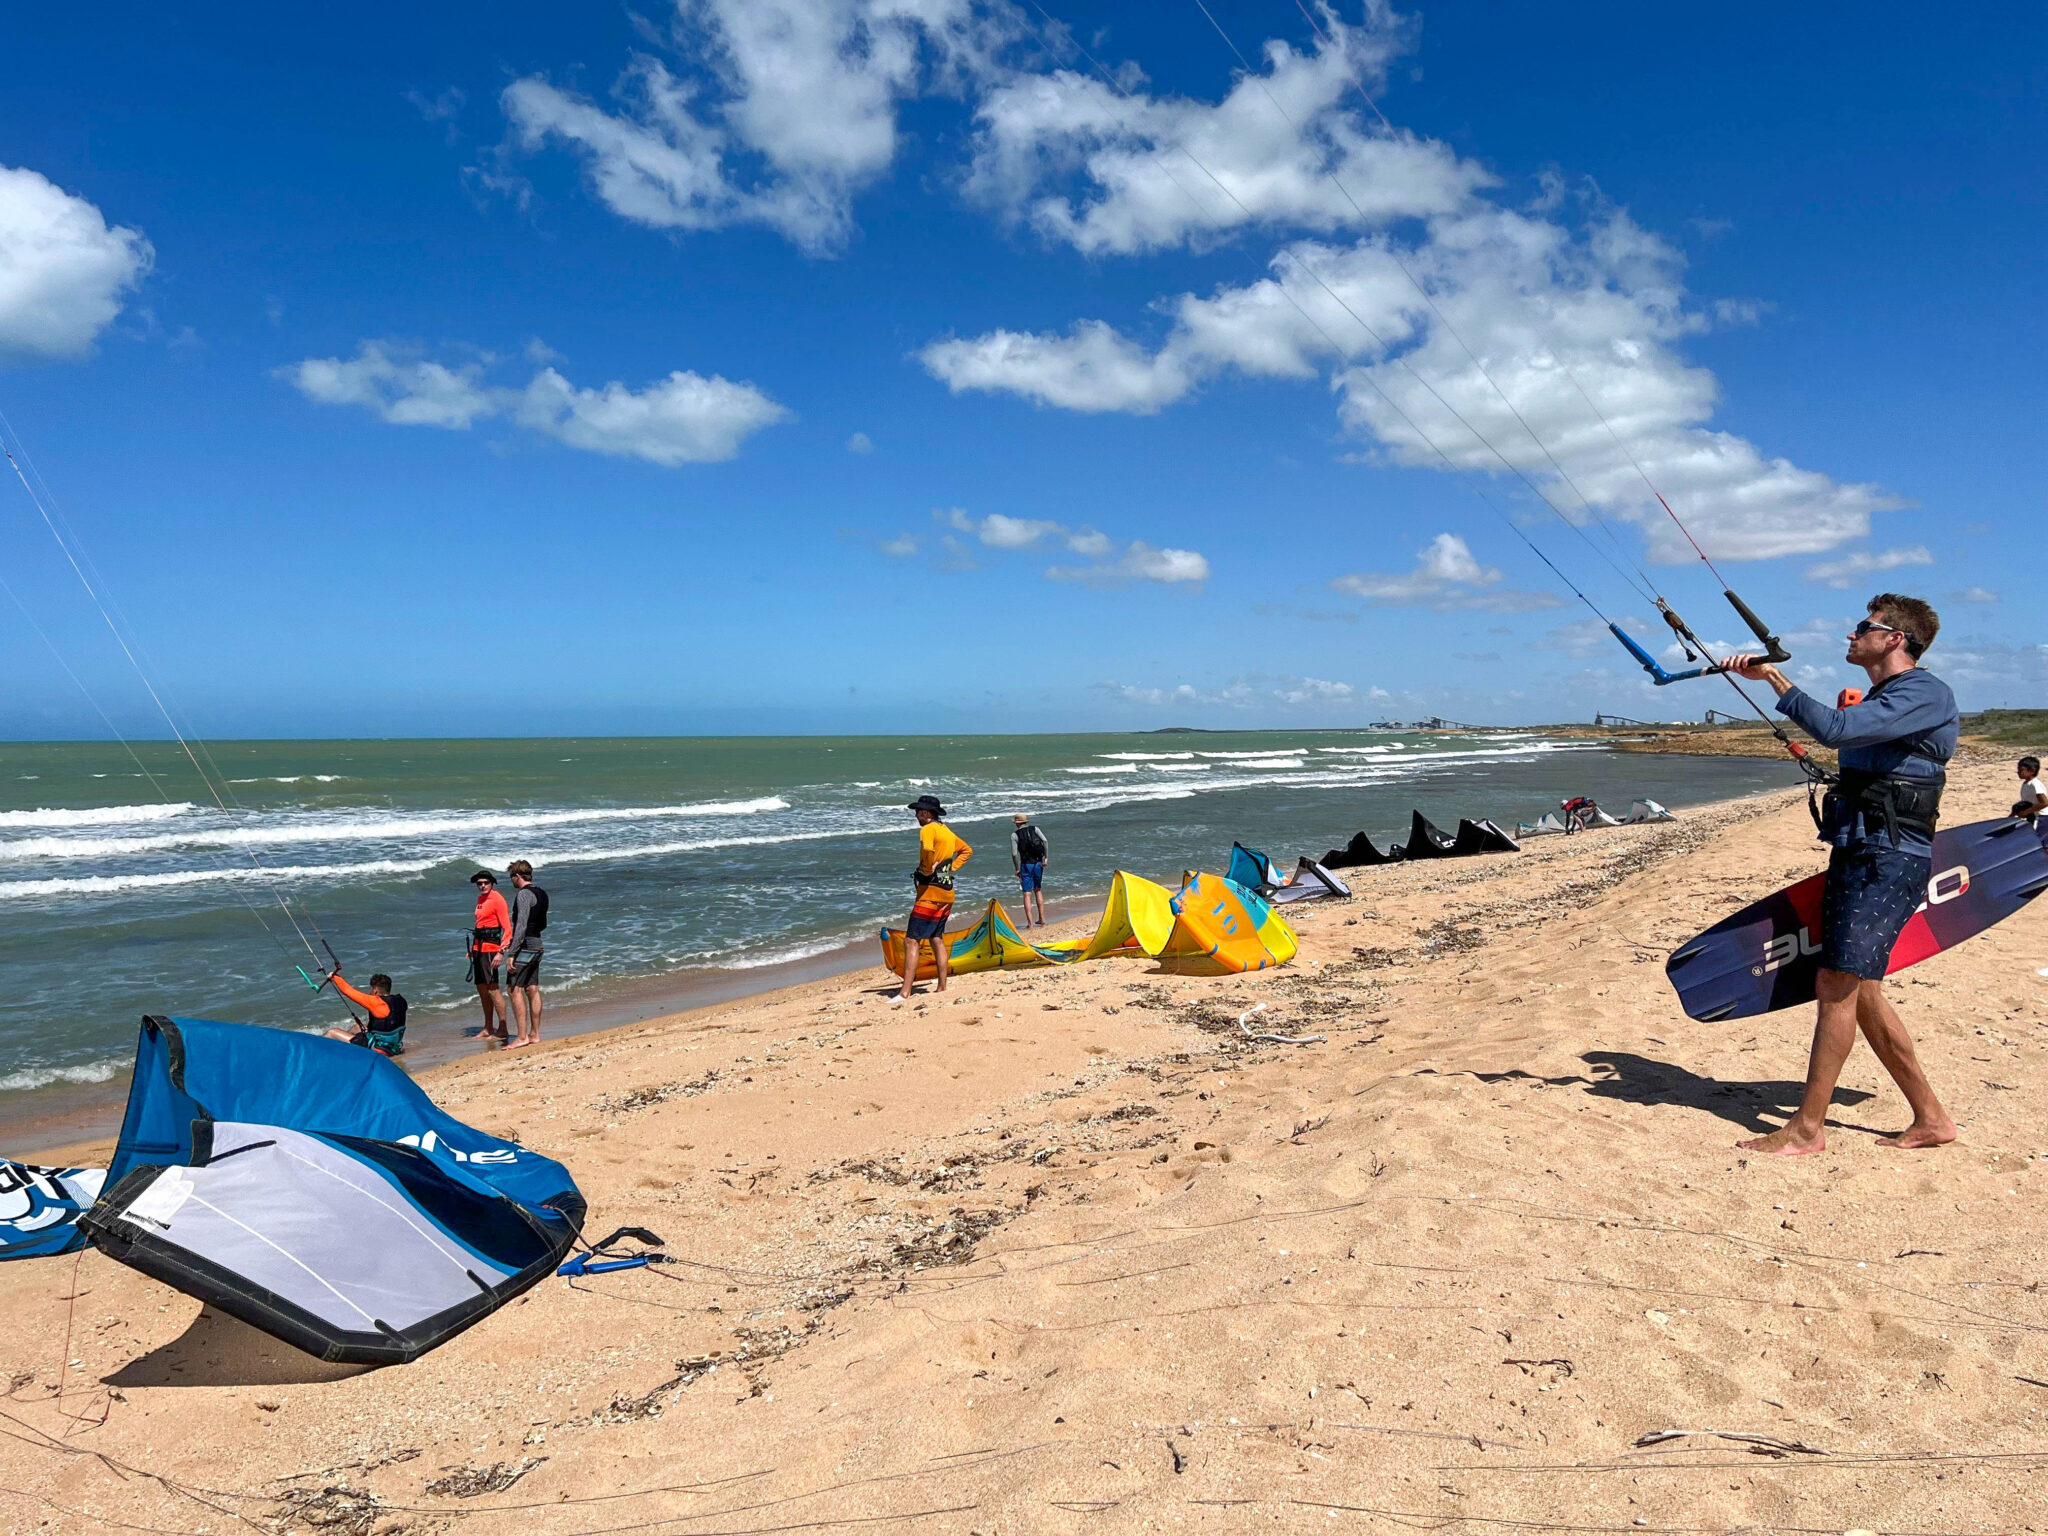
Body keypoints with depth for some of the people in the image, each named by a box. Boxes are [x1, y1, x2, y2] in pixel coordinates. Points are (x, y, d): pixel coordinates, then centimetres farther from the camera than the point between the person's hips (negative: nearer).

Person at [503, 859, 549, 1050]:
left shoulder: (524, 894, -14)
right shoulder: (541, 894, 14)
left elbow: (521, 925, -22)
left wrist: (511, 953, -23)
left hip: (524, 948, -9)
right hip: (536, 946, 9)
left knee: (514, 990, -7)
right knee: (532, 990, 11)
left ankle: (523, 1036, -9)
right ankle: (534, 1035, 14)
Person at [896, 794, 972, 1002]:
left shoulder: (928, 829, -11)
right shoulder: (947, 831, 15)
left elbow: (928, 850, -32)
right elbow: (966, 850, 27)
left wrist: (926, 870, -16)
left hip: (930, 892, -9)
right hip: (947, 892, 9)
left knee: (911, 940, -10)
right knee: (937, 939, 17)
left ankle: (905, 992, -16)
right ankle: (942, 987, 20)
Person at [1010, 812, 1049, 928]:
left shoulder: (1014, 835, -1)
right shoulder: (1035, 829, 7)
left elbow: (1014, 854, -8)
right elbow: (1045, 841, -9)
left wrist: (1017, 869, 2)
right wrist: (1046, 858, -6)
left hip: (1026, 865, -3)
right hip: (1038, 863, 3)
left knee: (1027, 894, -1)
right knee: (1038, 890, 20)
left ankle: (1029, 923, -8)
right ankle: (1042, 919, 18)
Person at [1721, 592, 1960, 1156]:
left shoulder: (1924, 693, -11)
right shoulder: (1881, 699, 20)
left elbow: (1835, 728, -25)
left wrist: (1773, 676, -20)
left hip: (1888, 860, -10)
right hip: (1858, 856, 10)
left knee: (1838, 987, -10)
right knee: (1859, 993, 11)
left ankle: (1808, 1127, -4)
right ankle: (1930, 1118, 22)